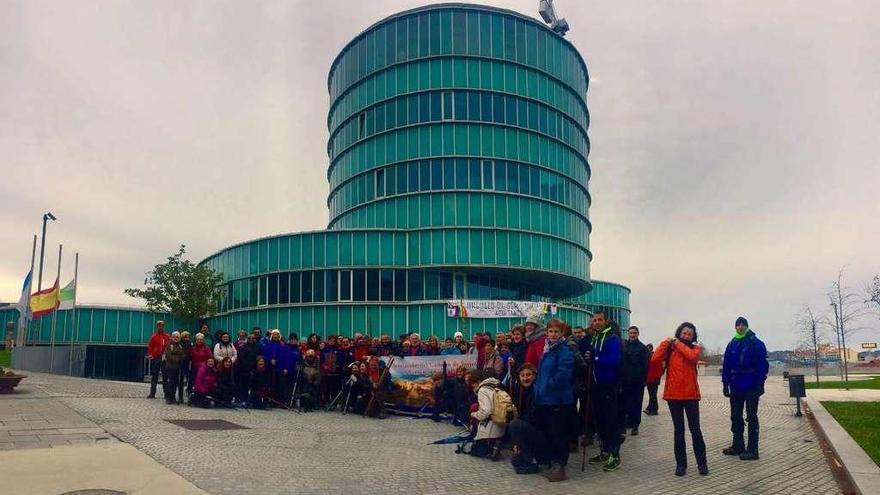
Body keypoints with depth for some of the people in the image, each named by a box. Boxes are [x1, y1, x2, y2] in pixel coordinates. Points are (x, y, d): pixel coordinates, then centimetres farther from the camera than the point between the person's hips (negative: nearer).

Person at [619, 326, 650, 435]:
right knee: (623, 403, 2)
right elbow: (619, 362, 5)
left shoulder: (642, 347, -2)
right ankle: (622, 424, 10)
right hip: (624, 380, 2)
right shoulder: (623, 346, 5)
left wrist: (643, 379, -9)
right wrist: (619, 378, 0)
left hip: (637, 381, -2)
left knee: (636, 404, 4)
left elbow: (645, 365, -4)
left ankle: (635, 426, 13)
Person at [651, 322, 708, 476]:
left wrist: (678, 344, -8)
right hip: (673, 394, 1)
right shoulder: (669, 348, 5)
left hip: (691, 394, -1)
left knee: (695, 429, -1)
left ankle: (702, 462, 12)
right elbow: (654, 360, -11)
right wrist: (665, 343, -9)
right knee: (678, 430, 8)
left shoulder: (695, 348, 5)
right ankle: (681, 463, 13)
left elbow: (693, 356, -19)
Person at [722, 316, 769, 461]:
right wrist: (725, 383, 7)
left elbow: (763, 364, -12)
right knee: (735, 417, 12)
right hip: (736, 387, 6)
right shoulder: (732, 344, 9)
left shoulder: (756, 343, -7)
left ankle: (752, 450, 4)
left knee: (751, 417, 0)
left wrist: (760, 383, -18)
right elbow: (726, 365, 10)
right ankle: (738, 445, 23)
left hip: (751, 387, -6)